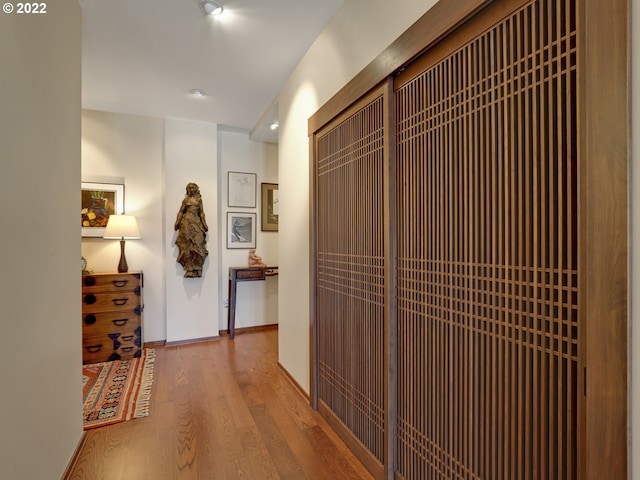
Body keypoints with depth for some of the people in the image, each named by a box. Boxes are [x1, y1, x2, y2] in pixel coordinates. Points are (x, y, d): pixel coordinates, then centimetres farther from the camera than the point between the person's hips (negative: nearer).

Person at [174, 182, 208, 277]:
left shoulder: (199, 199, 13)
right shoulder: (185, 200, 10)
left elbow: (201, 213, 11)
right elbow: (181, 212, 7)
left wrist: (204, 224, 6)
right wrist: (177, 222, -4)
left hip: (197, 222, 1)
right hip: (187, 222, -1)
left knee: (197, 245, -7)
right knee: (187, 245, -6)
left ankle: (197, 269, -5)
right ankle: (189, 269, -6)